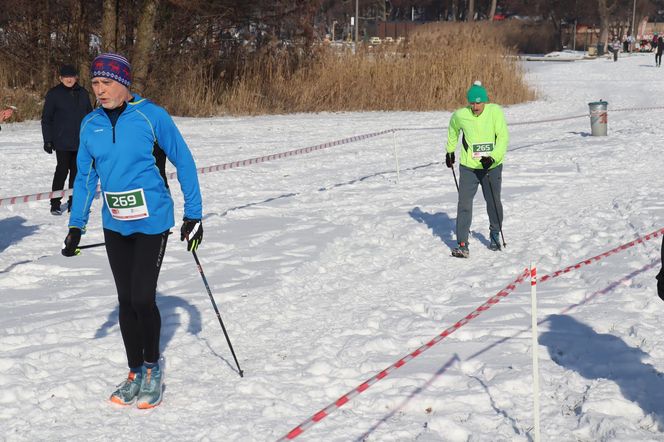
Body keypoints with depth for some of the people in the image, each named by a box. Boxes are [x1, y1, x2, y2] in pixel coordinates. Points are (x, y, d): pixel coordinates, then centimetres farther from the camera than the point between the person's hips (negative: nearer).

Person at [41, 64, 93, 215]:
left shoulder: (83, 93, 9)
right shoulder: (54, 94, -2)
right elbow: (46, 118, -1)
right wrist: (47, 140, -6)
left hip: (80, 140, 4)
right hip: (62, 141, -4)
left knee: (76, 171, 7)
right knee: (62, 170, -7)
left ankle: (73, 203, 15)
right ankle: (55, 204, 1)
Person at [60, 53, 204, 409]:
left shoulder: (151, 116, -12)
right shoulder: (91, 124, 1)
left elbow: (183, 162, -5)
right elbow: (85, 176, 11)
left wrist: (193, 215, -3)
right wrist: (76, 225, 5)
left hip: (152, 222, -5)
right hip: (114, 225, 5)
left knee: (142, 298, -5)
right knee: (126, 300, 10)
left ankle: (152, 367, 18)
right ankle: (135, 372, 23)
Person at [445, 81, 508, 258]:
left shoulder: (495, 112, -13)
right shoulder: (460, 115, -9)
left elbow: (503, 137, -17)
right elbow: (453, 129, 14)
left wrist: (493, 157, -29)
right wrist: (450, 151, 23)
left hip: (492, 166, 0)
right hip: (468, 167, 0)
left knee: (493, 202, 14)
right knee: (464, 203, -7)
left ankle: (495, 235, 38)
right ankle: (462, 245, -7)